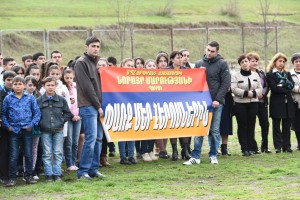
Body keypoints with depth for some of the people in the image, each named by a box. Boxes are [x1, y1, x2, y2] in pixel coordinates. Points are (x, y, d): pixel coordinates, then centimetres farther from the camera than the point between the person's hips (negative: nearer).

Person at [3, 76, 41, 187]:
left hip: (27, 130, 0)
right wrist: (7, 126, -4)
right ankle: (12, 178, 5)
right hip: (13, 131, 0)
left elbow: (37, 112, 3)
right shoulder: (8, 99, 2)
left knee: (28, 154, 5)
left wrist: (32, 124, -6)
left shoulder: (30, 98, 1)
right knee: (13, 155, -1)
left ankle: (28, 176, 16)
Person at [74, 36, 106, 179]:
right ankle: (82, 171, -8)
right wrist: (98, 106, -12)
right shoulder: (81, 63, -6)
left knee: (98, 138, 8)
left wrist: (100, 105, 7)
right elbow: (87, 86, -12)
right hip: (88, 106, -8)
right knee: (91, 138, -13)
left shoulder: (94, 63, 19)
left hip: (97, 106, 8)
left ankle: (93, 169, 13)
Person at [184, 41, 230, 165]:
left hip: (216, 103, -2)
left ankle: (213, 155, 12)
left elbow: (225, 83, -4)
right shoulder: (199, 64, 10)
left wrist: (218, 99, -12)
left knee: (214, 130, 3)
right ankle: (195, 157, 3)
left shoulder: (222, 64, 1)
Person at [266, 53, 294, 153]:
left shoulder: (287, 74, 17)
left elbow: (291, 85, 2)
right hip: (276, 103, -4)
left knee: (287, 126, 5)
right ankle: (278, 147, 3)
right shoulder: (270, 74, 0)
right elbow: (274, 88, -12)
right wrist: (286, 89, -7)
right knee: (276, 126, 0)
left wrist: (282, 85, -11)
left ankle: (286, 146, 9)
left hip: (288, 103, 5)